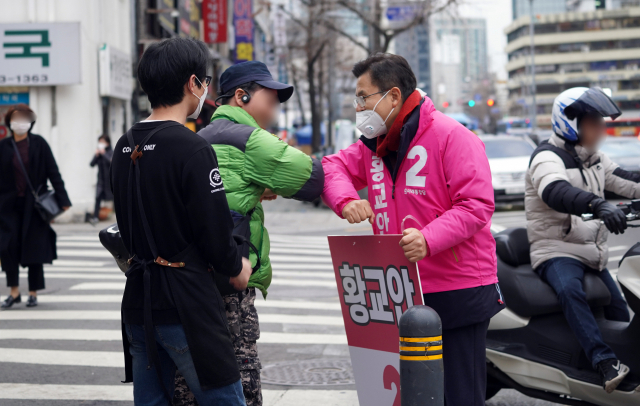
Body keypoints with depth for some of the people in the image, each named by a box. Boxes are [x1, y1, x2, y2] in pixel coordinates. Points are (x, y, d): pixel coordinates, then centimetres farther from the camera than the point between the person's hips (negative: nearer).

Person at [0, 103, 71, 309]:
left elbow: (53, 173, -2)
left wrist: (62, 199, -7)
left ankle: (33, 293, 14)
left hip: (34, 204, -1)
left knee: (35, 248, 3)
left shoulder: (39, 144, -1)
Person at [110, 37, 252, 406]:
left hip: (138, 302, 8)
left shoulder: (124, 148, 9)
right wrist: (237, 267, 3)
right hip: (186, 303, -8)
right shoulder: (193, 149, -15)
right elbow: (214, 230, -15)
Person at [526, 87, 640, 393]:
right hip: (556, 251, -9)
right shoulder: (547, 158, -16)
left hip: (592, 252, 9)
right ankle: (605, 363, -44)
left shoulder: (594, 158, 12)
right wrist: (598, 204, -54)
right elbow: (555, 192, -37)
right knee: (570, 291, -36)